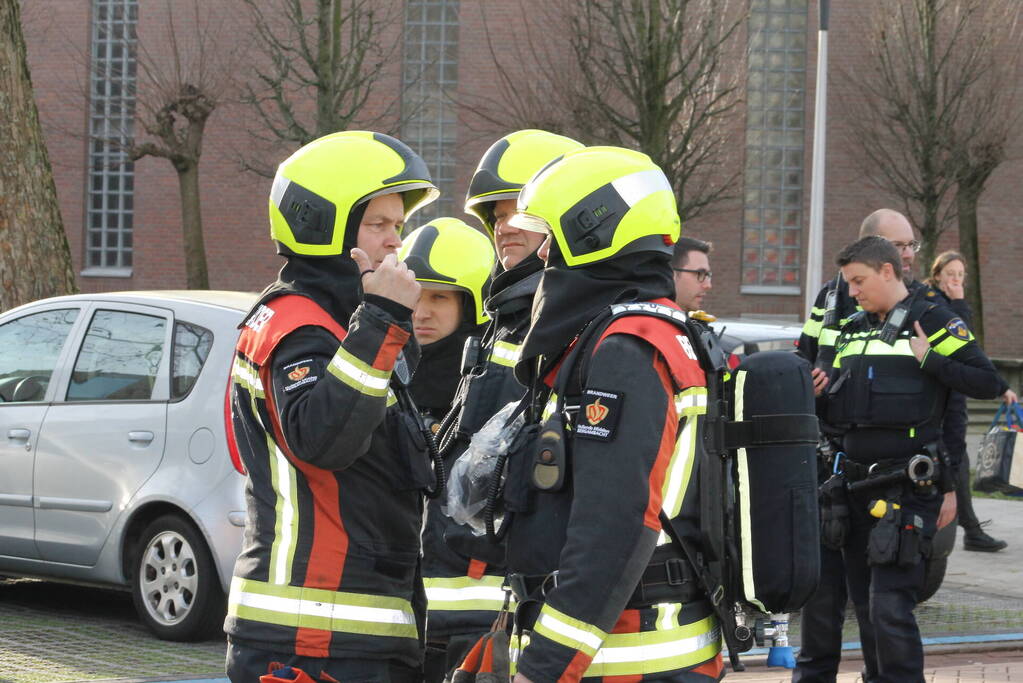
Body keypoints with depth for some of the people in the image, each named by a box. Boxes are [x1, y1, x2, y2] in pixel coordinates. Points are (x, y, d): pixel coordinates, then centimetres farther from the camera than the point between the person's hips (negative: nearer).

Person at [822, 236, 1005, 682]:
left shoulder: (933, 321, -3)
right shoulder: (852, 331, 17)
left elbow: (987, 383, -9)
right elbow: (838, 405, 22)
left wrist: (928, 360, -16)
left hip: (907, 488, -7)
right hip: (856, 487, 7)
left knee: (890, 607, -13)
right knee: (865, 606, 12)